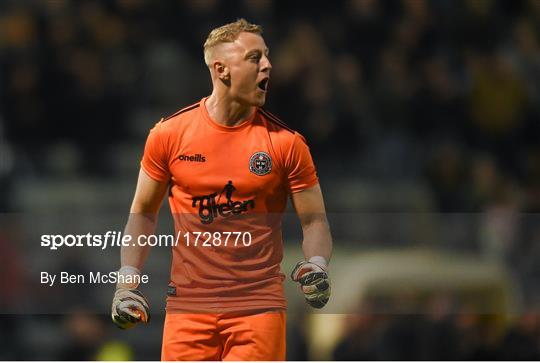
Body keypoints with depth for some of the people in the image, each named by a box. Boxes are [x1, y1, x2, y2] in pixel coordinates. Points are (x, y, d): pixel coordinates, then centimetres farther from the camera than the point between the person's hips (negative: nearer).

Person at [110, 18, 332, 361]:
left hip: (259, 306, -1)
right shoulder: (169, 134, 3)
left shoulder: (285, 141, 0)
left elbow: (314, 220, 6)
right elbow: (143, 213, 14)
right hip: (188, 305, 1)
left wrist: (316, 265, -13)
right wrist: (128, 281, 5)